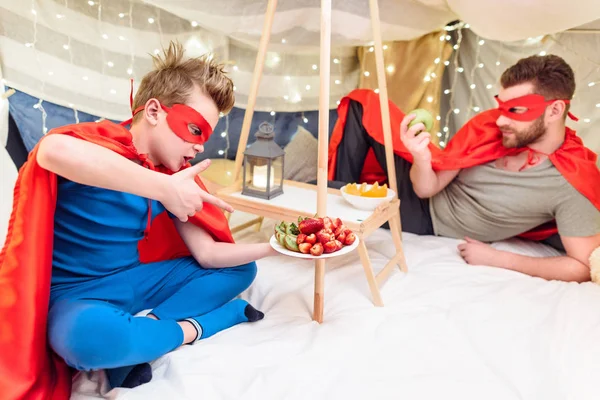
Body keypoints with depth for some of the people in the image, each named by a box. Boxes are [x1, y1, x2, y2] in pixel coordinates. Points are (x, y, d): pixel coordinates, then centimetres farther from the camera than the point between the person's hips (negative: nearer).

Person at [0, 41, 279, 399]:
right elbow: (54, 150, -45)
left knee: (241, 270, 3)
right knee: (86, 334, -42)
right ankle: (188, 328, -12)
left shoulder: (177, 176, -1)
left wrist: (274, 247, -16)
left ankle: (137, 337, -13)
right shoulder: (100, 141, -18)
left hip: (135, 281, 7)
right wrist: (164, 187, -41)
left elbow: (208, 254, -3)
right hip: (75, 292, -6)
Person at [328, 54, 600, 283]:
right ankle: (345, 196, 9)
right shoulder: (489, 125, -16)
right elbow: (427, 188, -13)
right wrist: (421, 159, -36)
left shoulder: (572, 184, -26)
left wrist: (495, 258, -22)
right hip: (423, 192, 4)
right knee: (363, 103, -5)